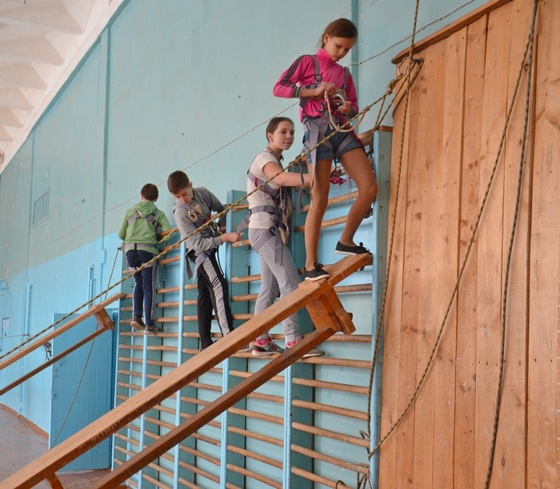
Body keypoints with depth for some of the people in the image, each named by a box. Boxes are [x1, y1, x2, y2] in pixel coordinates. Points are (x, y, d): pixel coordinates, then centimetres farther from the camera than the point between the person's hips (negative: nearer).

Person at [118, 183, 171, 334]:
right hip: (147, 250, -3)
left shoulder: (130, 211, 15)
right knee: (149, 287, 0)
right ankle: (149, 324, -3)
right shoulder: (158, 213, 9)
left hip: (130, 249, 3)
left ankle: (136, 316, 4)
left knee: (138, 283, 19)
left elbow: (121, 234, 15)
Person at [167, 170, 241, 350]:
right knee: (219, 286, -21)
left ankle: (205, 342, 9)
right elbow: (198, 244, -26)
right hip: (200, 251, -6)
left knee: (205, 293, 7)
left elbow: (220, 208, 14)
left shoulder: (203, 193, -5)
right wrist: (226, 237, -32)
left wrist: (222, 226, -4)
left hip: (211, 247, 6)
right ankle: (228, 335, -27)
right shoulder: (180, 212, -22)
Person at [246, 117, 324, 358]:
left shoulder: (275, 161, 23)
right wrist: (314, 177, -43)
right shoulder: (264, 158, -9)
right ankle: (293, 341, -21)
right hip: (265, 227, -10)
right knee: (290, 281, -17)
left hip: (270, 230, 10)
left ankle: (261, 342, 9)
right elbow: (282, 178, -30)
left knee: (270, 288, 7)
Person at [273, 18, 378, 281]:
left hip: (343, 130, 6)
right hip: (318, 130, -6)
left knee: (369, 187, -7)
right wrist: (313, 91, -12)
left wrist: (349, 109, -3)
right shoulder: (307, 62, 6)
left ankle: (346, 241, 11)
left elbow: (354, 105, 21)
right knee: (320, 201, -9)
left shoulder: (344, 74, 21)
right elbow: (279, 88, -4)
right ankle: (311, 265, -4)